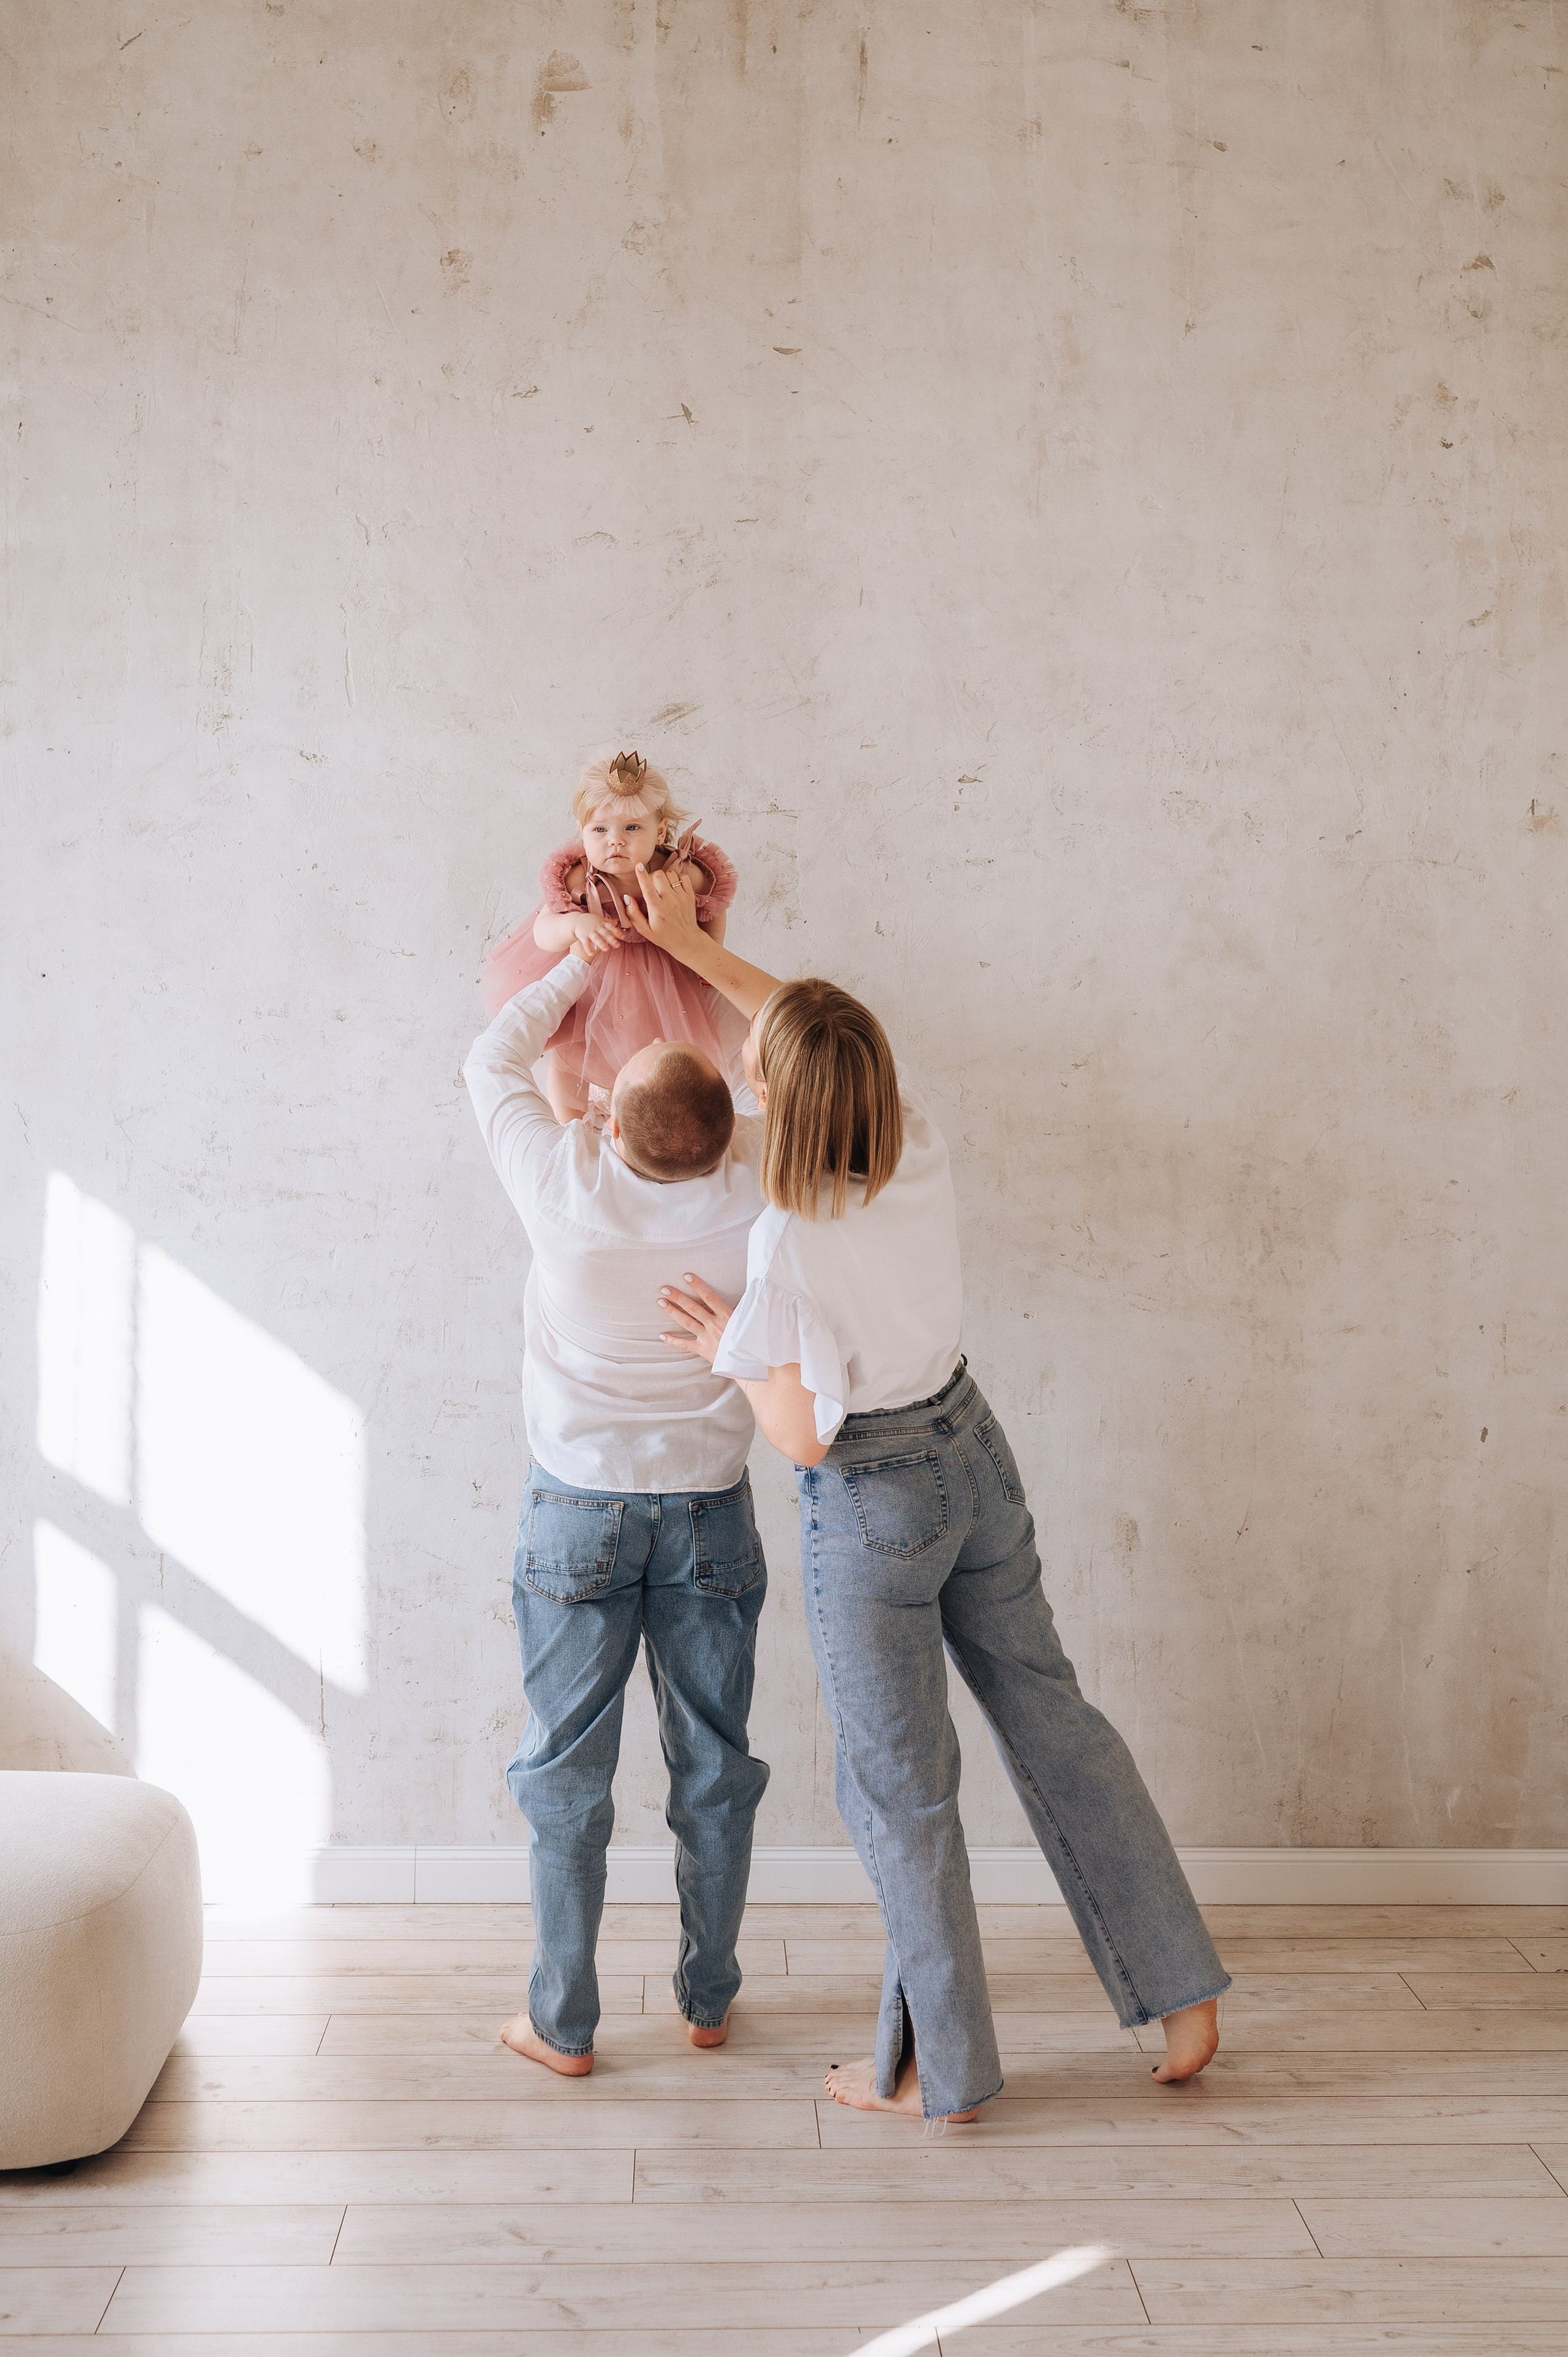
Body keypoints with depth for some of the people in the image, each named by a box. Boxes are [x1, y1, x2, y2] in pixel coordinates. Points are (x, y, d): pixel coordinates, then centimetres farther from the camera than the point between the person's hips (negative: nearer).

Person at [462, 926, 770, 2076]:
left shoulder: (566, 1184, -19)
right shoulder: (754, 1183, -16)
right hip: (711, 1511, 2)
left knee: (568, 1773, 8)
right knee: (714, 1767, 14)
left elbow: (493, 1061, 1)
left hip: (579, 1512, -1)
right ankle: (709, 1997, 27)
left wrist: (580, 963, 8)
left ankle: (564, 2024, 17)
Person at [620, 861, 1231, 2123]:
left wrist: (730, 1346, -5)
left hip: (873, 1508, -6)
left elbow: (805, 1438, -22)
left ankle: (942, 2069, 24)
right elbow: (822, 1033, 9)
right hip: (976, 1458, 6)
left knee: (901, 1785, 9)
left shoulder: (791, 1244, -26)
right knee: (1054, 1722, 18)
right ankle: (1183, 1995, 26)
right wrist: (688, 940, 15)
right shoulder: (920, 1151, -9)